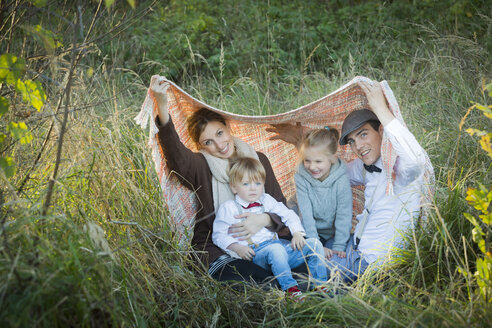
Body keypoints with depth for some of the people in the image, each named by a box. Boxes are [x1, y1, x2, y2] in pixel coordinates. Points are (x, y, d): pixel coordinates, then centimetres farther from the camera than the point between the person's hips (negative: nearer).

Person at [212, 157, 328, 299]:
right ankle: (290, 288, -34)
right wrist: (238, 248, -14)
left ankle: (320, 285, -8)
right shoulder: (229, 208, 4)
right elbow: (219, 235, 1)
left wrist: (297, 234, 3)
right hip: (255, 254, -6)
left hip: (280, 247, 6)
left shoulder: (266, 201, 19)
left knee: (314, 243, -7)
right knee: (275, 249, -39)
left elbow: (288, 215, 20)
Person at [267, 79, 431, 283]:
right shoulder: (365, 166, 5)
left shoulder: (400, 166, -22)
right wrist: (299, 142, 14)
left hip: (373, 263, -9)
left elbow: (416, 160, -48)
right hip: (354, 246, 9)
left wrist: (381, 109, -42)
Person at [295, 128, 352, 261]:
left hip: (334, 233, -1)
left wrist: (339, 247, -19)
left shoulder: (341, 180, -18)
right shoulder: (301, 178, -16)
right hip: (310, 233, 1)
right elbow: (306, 214, -18)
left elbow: (344, 216, -14)